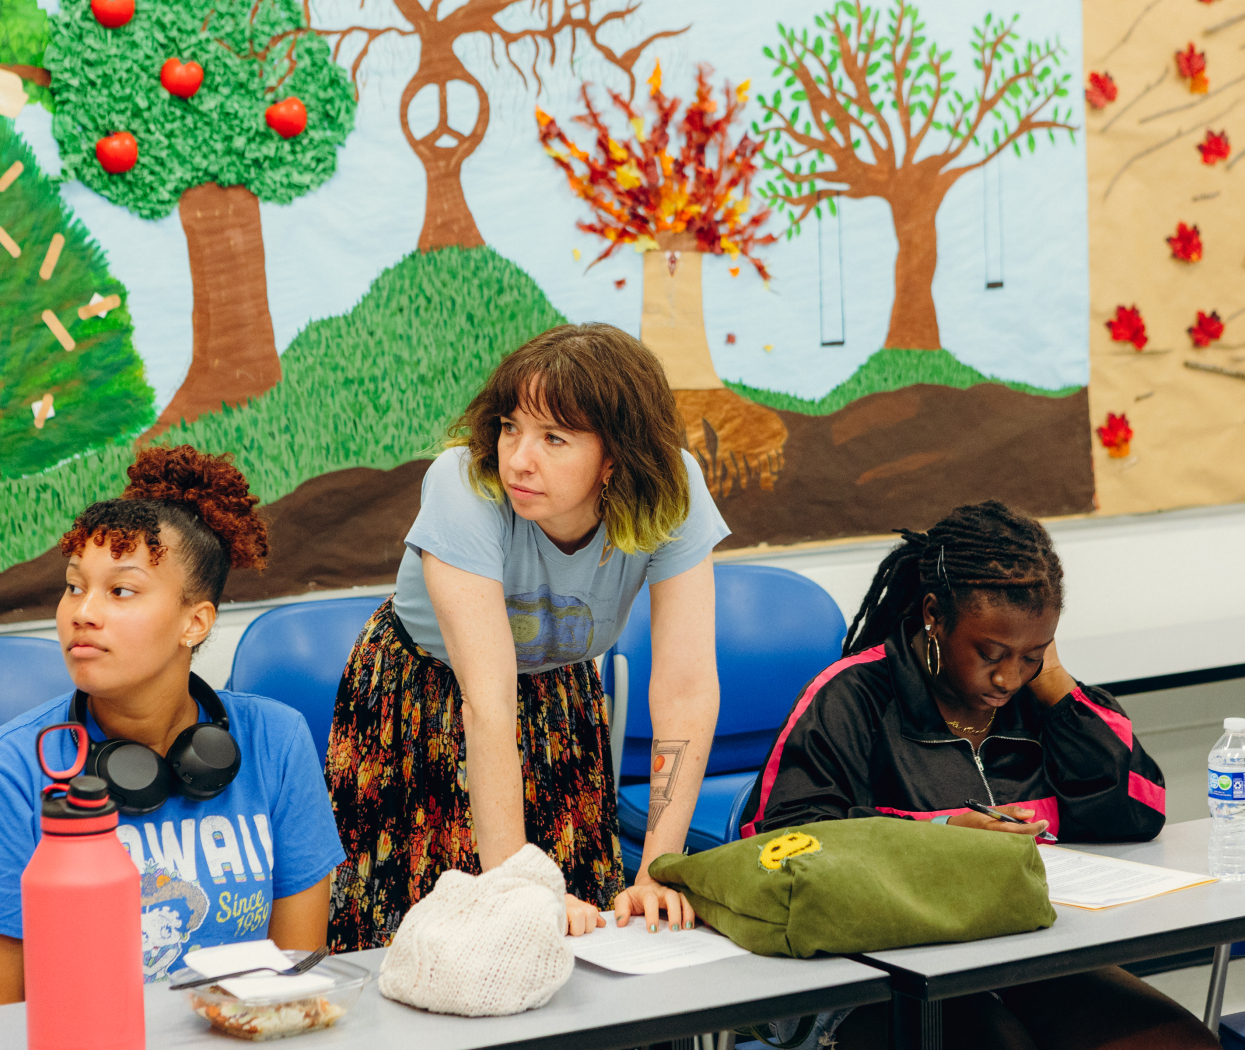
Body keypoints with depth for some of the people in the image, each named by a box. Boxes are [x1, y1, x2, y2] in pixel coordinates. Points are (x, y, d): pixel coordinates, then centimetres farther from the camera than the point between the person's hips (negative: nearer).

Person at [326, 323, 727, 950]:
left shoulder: (670, 493, -25)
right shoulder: (464, 486, -33)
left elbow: (688, 691, -26)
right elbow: (487, 703, -37)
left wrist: (657, 876, -32)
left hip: (559, 696, 3)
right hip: (418, 703, -2)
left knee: (581, 931, -1)